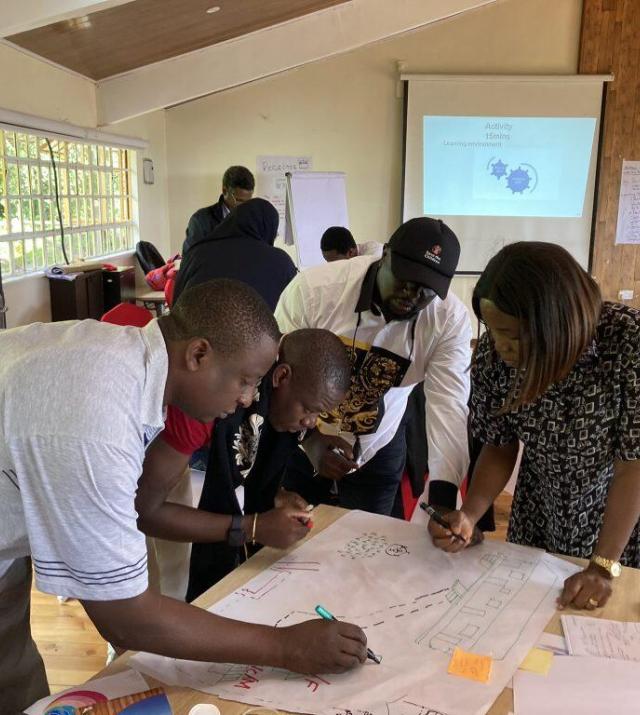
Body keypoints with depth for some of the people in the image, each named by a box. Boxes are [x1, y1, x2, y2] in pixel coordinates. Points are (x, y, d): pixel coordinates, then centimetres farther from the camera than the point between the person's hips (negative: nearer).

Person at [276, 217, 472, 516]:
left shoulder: (451, 320, -20)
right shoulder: (313, 287, -25)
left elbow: (449, 404, -26)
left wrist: (443, 496, -36)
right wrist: (310, 437, -34)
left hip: (378, 451, 1)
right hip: (296, 443, -1)